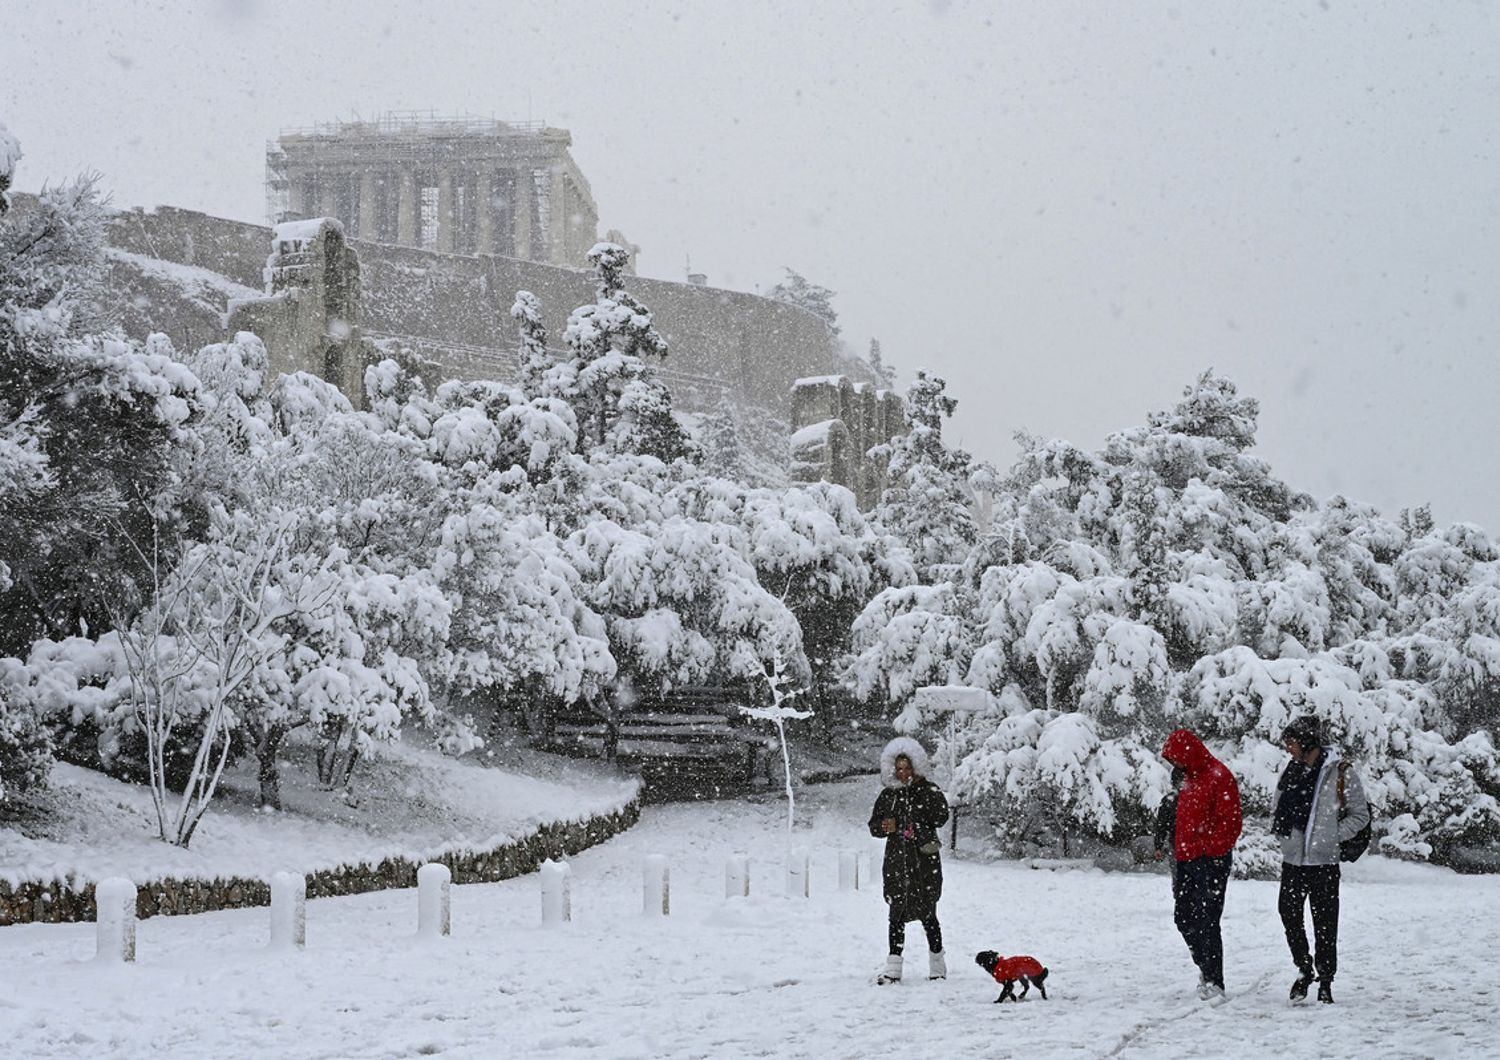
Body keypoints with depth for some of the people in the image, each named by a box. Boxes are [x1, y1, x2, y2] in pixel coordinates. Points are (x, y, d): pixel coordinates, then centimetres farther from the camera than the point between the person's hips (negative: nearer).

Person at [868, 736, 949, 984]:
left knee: (927, 915, 2)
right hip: (897, 860, 3)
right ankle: (893, 969, 3)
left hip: (924, 860, -3)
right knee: (896, 915, 1)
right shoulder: (888, 795, 11)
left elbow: (940, 817, -10)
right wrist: (886, 828, -10)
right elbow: (874, 826, 13)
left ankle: (938, 966, 15)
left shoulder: (929, 791, 0)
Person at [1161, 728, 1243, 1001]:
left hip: (1210, 861, -9)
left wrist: (1210, 850, -19)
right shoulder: (1189, 778, 16)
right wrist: (1178, 851, 16)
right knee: (1183, 917, 13)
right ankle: (1206, 967, 29)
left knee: (1206, 922, -8)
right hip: (1186, 860, 9)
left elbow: (1231, 823, -16)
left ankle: (1214, 983, -2)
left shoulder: (1219, 777, -12)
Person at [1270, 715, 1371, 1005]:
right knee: (1289, 915, 5)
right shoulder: (1292, 771, 9)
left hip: (1324, 861, -5)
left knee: (1325, 925, 0)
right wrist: (1281, 828, 3)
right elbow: (1276, 810, 21)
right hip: (1292, 860, 5)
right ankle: (1304, 970, 24)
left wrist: (1332, 835, -11)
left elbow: (1360, 815, -3)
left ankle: (1325, 981, 12)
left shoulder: (1341, 774, -6)